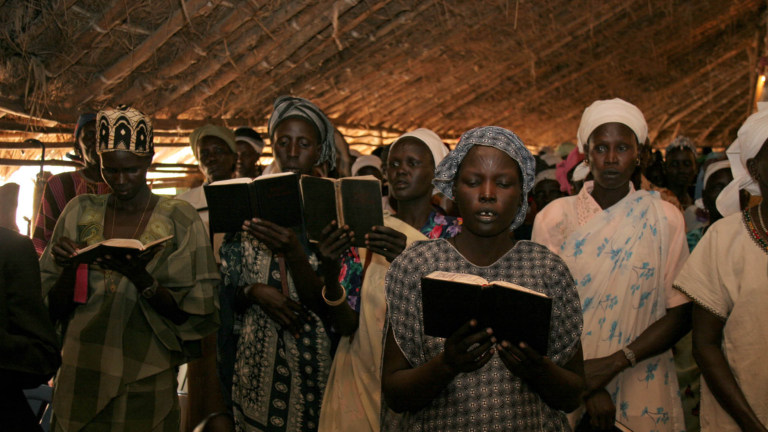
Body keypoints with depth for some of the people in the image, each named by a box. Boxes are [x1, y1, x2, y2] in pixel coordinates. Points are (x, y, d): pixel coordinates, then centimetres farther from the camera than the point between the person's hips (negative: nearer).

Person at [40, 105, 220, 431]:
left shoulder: (179, 220, -6)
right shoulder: (79, 213, 2)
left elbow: (194, 313, -8)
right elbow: (52, 308, 4)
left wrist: (142, 279, -24)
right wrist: (69, 270, -16)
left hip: (145, 386, -2)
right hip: (80, 376, 2)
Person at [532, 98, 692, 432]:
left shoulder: (664, 218, -1)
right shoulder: (554, 217, -3)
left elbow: (680, 314, -5)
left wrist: (615, 362, -16)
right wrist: (586, 381, -15)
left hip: (643, 391, 1)